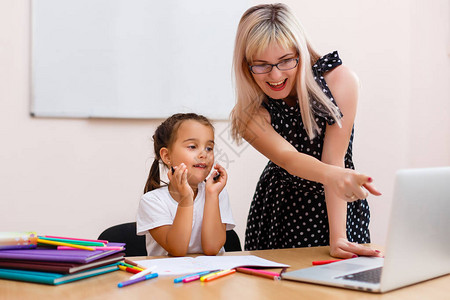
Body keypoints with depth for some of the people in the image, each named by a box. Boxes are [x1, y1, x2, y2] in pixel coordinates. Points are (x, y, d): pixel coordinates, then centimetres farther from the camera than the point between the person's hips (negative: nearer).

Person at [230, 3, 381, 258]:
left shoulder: (339, 80, -18)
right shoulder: (249, 116, -17)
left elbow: (334, 158, -22)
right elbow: (287, 158, -32)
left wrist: (337, 238, -28)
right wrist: (332, 175, -54)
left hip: (340, 208, 0)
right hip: (282, 212, 0)